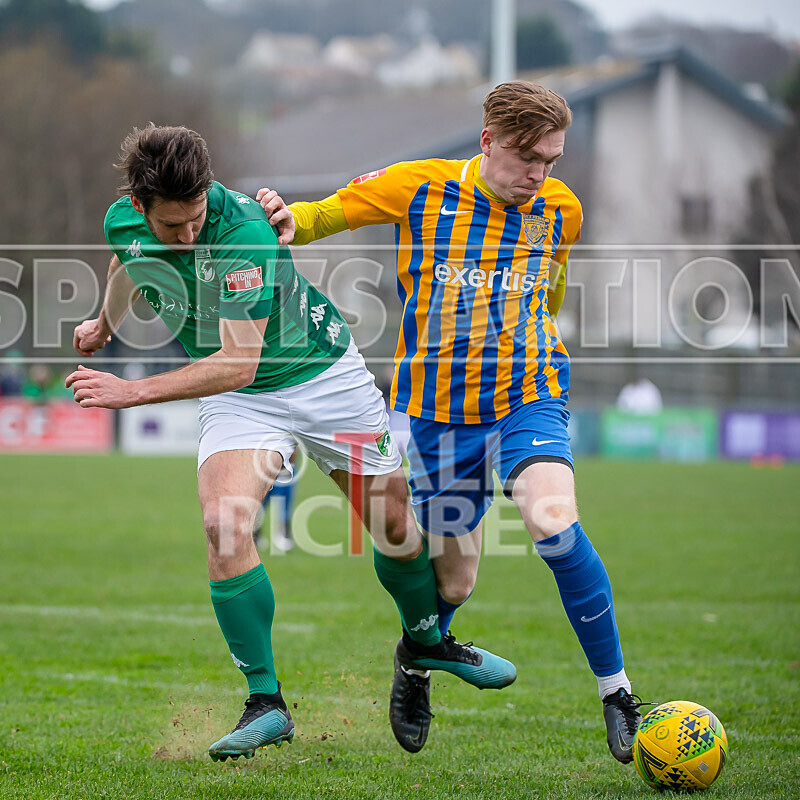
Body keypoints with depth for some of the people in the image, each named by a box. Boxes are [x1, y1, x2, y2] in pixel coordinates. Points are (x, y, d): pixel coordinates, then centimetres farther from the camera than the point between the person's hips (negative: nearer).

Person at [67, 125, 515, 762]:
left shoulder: (245, 232, -34)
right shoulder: (124, 221, -15)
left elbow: (238, 362, -36)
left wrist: (132, 393, -41)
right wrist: (104, 324, 32)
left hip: (325, 374, -3)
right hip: (237, 399, 3)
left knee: (392, 519, 8)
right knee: (224, 524, -22)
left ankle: (427, 639, 40)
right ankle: (265, 704, -14)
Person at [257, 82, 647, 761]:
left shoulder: (560, 209, 1)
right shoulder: (419, 189, -8)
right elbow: (325, 214, 2)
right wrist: (289, 222, -19)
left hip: (529, 395, 1)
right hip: (438, 406, 0)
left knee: (555, 521, -27)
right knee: (454, 579, 4)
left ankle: (617, 693, -15)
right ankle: (415, 661, 41)